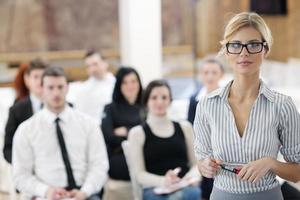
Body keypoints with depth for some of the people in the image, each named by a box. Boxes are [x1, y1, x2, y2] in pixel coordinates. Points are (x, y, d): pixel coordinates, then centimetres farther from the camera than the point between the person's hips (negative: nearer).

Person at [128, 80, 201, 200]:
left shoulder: (184, 127, 20)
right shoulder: (137, 133, 11)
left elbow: (196, 163, 19)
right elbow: (139, 174, 2)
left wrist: (191, 176, -7)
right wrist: (163, 181, -19)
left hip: (185, 187, 3)